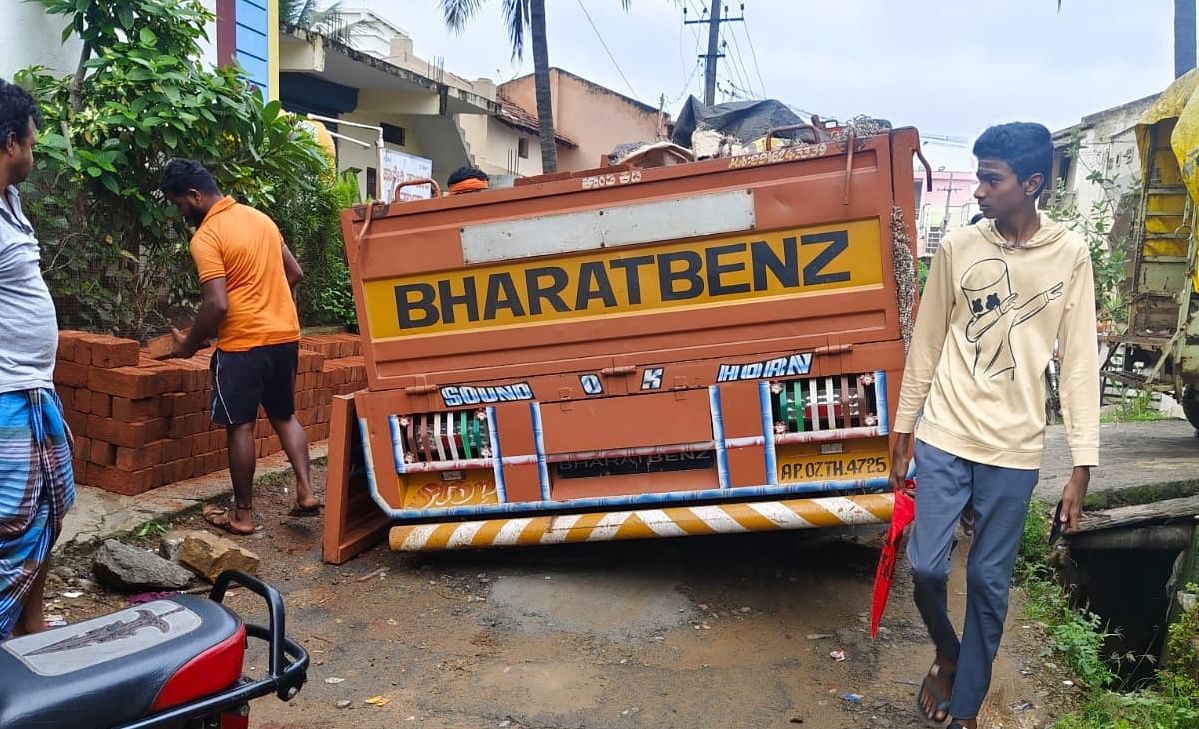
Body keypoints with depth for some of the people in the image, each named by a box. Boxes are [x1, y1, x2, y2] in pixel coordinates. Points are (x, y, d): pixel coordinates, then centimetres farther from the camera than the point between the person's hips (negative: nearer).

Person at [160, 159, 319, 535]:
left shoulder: (206, 237, -12)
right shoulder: (260, 217, 10)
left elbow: (216, 306, -18)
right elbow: (295, 273, 15)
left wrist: (189, 345, -4)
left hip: (244, 342, -7)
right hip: (286, 334, 7)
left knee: (240, 426, 4)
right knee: (284, 415, 18)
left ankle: (243, 513, 13)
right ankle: (305, 491, 9)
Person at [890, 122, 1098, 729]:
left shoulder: (1070, 254, -3)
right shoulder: (957, 247, -2)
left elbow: (1080, 362, -1)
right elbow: (925, 346, 4)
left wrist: (1082, 467, -4)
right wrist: (902, 436, 7)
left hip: (1014, 450, 0)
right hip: (944, 438, 1)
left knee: (989, 583, 8)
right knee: (925, 566, -1)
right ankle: (947, 654, 32)